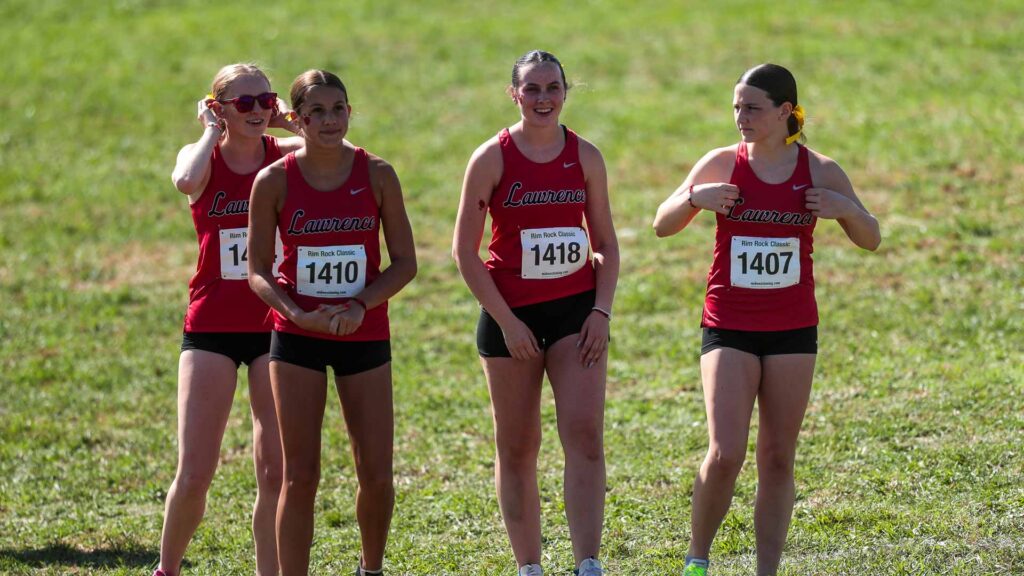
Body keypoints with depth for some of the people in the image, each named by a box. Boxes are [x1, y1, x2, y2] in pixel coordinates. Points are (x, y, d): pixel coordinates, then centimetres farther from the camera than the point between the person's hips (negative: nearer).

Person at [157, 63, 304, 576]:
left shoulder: (286, 156, 2)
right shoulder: (203, 158, -1)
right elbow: (186, 181, -27)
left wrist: (287, 123, -9)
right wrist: (212, 131, -12)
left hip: (275, 326, 1)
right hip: (212, 326, -1)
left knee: (276, 472, 0)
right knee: (194, 474, -4)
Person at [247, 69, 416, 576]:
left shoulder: (376, 175, -3)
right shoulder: (274, 181, -5)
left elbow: (405, 262, 0)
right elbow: (258, 271, -1)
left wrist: (360, 305, -16)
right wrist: (298, 313, -18)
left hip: (364, 337, 1)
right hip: (297, 341, -1)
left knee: (376, 474, 1)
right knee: (300, 475, -3)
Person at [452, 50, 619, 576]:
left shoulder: (585, 156, 4)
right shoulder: (492, 158, -4)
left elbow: (606, 243, 10)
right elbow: (465, 250, -4)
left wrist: (601, 311, -4)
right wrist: (506, 321, -10)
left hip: (576, 309, 1)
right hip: (510, 314, -1)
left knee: (585, 435, -12)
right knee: (516, 450, 5)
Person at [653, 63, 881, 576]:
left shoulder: (819, 171, 0)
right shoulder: (722, 164, -2)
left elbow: (870, 241, 8)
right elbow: (663, 226, 6)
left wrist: (846, 209, -13)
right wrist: (694, 198, -15)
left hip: (792, 331, 1)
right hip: (729, 329, -1)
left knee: (778, 459, 4)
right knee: (725, 453, -13)